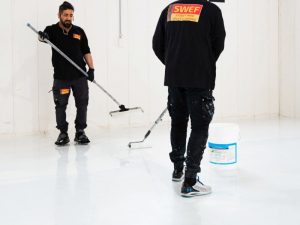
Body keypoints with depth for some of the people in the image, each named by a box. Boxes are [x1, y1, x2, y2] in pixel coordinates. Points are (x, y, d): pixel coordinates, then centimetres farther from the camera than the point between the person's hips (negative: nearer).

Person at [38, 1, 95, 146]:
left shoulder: (79, 31, 7)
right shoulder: (52, 30, 0)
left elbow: (86, 52, 10)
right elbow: (43, 36, -21)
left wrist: (91, 68, 1)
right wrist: (42, 36, -45)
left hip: (80, 76, 2)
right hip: (61, 77, -2)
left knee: (82, 104, 4)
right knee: (60, 105, 3)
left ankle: (80, 132, 16)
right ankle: (63, 134, 15)